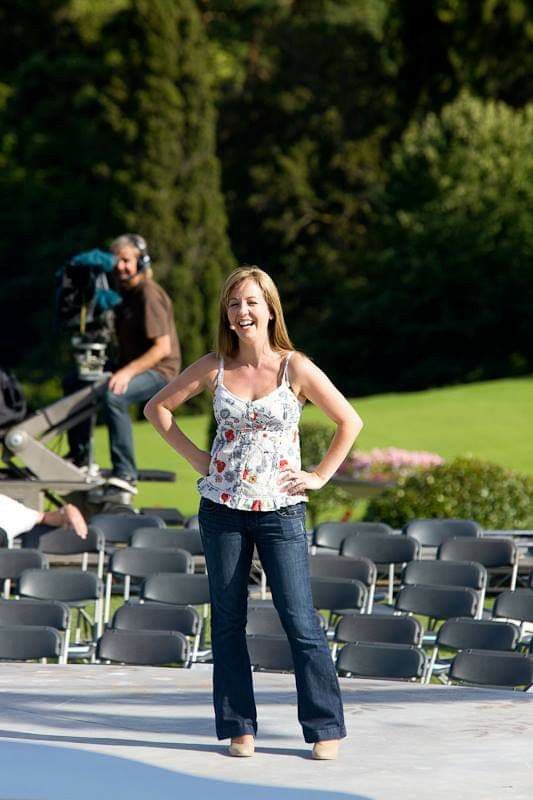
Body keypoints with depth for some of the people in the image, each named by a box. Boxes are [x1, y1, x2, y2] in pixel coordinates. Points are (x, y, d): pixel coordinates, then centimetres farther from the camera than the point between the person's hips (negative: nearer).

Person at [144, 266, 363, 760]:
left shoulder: (295, 368, -4)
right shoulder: (214, 368, 2)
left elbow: (349, 422, 2)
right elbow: (157, 407, 13)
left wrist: (320, 476, -1)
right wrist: (194, 456, 5)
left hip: (280, 510, -3)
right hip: (223, 509, 3)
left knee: (300, 621, -5)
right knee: (227, 621, 5)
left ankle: (326, 729, 2)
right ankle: (239, 728, 13)